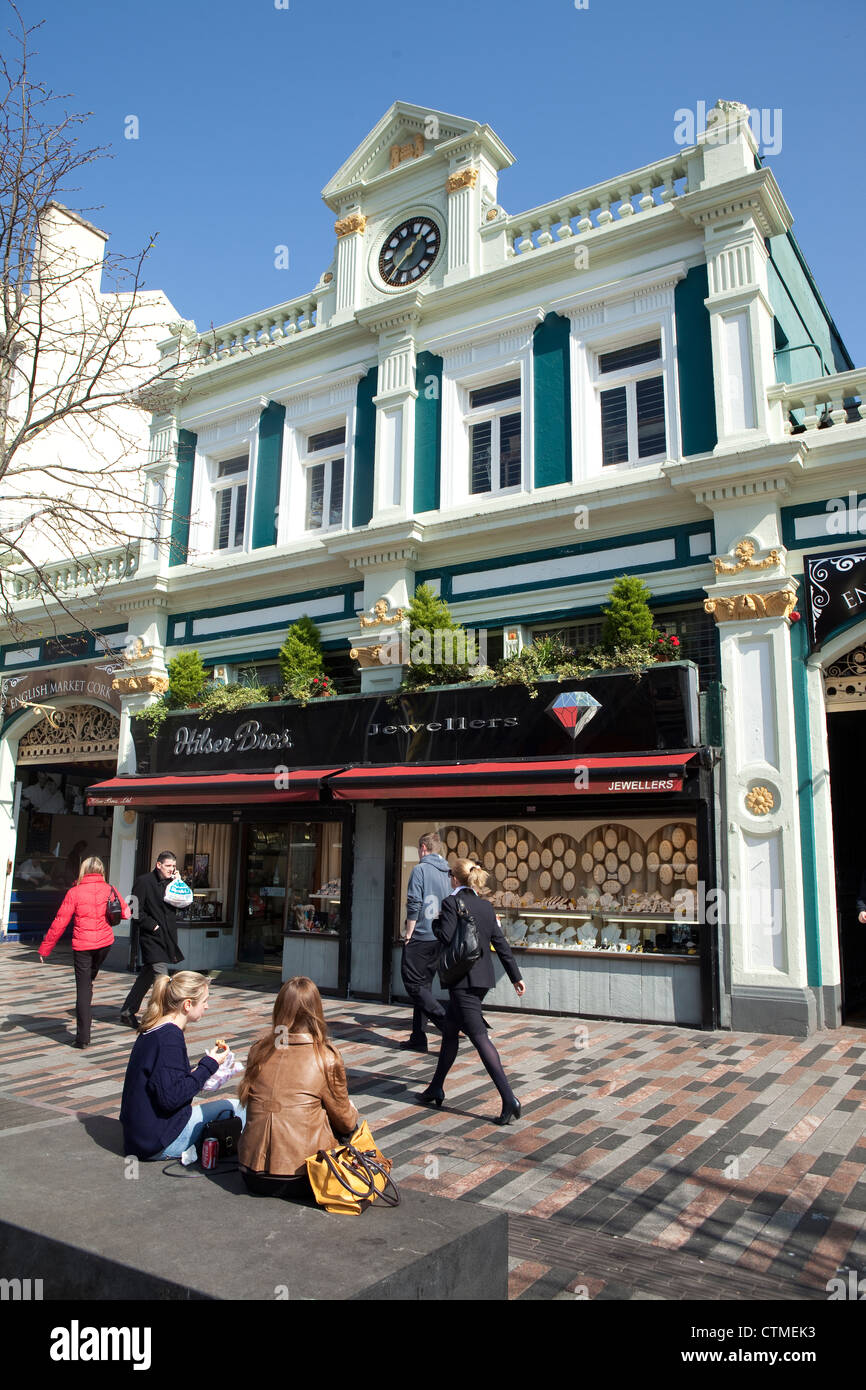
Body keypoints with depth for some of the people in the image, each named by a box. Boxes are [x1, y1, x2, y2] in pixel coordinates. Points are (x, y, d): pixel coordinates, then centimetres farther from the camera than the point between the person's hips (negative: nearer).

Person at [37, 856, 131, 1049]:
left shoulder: (75, 892, -9)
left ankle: (83, 1036, 2)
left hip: (82, 945, -3)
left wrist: (45, 949, 3)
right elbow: (126, 913, 6)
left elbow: (60, 922, -6)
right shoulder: (110, 890, -2)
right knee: (89, 979, 26)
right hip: (105, 942, 3)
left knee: (83, 988, 3)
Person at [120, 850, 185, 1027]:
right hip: (151, 937, -7)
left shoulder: (170, 882, 10)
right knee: (161, 974, -14)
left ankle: (127, 1011, 28)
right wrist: (152, 925, -15)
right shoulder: (144, 881, -9)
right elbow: (136, 910, -11)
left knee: (147, 975, 15)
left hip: (167, 937, 7)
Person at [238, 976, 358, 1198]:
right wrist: (353, 1112, 25)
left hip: (253, 1175, 4)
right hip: (299, 1179, -4)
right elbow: (345, 1122, 0)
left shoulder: (259, 1048, -2)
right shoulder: (326, 1058, -12)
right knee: (350, 1127, 19)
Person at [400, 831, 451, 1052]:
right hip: (439, 939, 7)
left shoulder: (420, 869, -10)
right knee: (423, 985, 12)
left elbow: (414, 905, -14)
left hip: (420, 936, -7)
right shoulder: (447, 872, 11)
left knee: (413, 984, -1)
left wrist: (408, 935, -6)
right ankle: (418, 1038, 15)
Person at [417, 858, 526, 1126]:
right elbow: (501, 944, 10)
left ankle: (509, 1098, -14)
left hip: (463, 980, -8)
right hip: (482, 979, 8)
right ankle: (436, 1088, 31)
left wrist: (435, 923, 0)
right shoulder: (486, 906, 9)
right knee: (449, 1031, 20)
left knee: (479, 1037, -8)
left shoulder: (451, 903, -10)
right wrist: (516, 977, 14)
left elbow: (447, 937, -21)